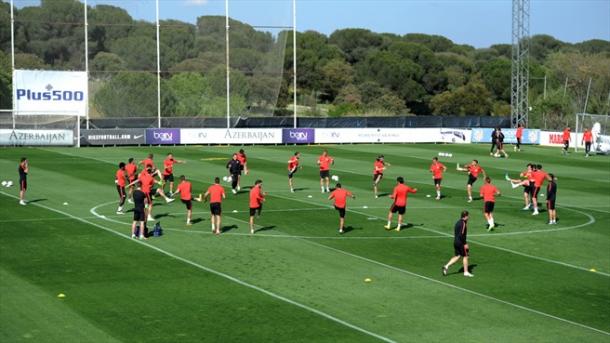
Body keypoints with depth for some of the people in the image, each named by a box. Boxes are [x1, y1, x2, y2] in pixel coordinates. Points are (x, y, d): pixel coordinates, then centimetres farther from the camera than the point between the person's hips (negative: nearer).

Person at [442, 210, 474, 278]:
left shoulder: (458, 222, 11)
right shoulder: (463, 223, -16)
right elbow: (462, 235, -23)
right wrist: (465, 244, -19)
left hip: (455, 242, 8)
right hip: (461, 243, -8)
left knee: (457, 256, 13)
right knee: (465, 256, 4)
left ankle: (446, 266, -1)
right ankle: (466, 272, 11)